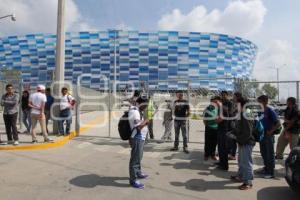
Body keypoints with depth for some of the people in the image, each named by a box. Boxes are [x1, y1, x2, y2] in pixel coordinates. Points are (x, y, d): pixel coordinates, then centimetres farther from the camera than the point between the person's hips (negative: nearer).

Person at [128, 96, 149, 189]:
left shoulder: (137, 111, 14)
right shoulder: (134, 111, -19)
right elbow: (139, 126, -26)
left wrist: (145, 122, 7)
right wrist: (146, 121, -11)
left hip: (140, 138, 11)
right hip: (137, 138, -11)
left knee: (138, 157, 23)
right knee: (135, 159, -4)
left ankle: (138, 173, 39)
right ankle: (133, 180, 5)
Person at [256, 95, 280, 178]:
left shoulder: (270, 111, -15)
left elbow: (278, 123, -17)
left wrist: (270, 131, -17)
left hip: (268, 136, -7)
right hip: (262, 135, 7)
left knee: (270, 154, 3)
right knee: (263, 153, 17)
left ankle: (271, 172, 13)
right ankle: (266, 168, 32)